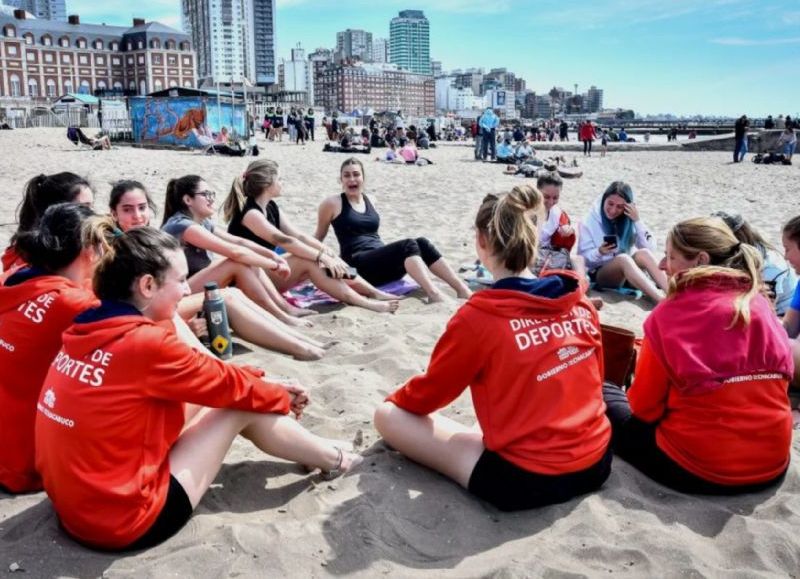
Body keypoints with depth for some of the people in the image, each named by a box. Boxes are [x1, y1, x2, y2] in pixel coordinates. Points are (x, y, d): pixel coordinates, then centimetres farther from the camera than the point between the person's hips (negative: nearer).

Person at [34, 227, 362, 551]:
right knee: (240, 406, -1)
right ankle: (333, 460, 21)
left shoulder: (90, 330, 2)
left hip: (76, 503, 8)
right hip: (124, 520, -8)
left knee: (200, 398, 12)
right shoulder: (146, 343, -24)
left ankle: (315, 451, 28)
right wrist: (282, 397, 12)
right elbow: (228, 385, -8)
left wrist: (270, 390, 14)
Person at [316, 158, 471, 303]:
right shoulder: (333, 204, 1)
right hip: (359, 266, -6)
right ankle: (433, 294, -48)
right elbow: (318, 238, 12)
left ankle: (463, 290, -30)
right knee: (408, 246, -29)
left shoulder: (370, 200, 18)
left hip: (381, 261, 6)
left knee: (421, 243, -21)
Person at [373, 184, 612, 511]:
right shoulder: (580, 303, -2)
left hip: (526, 481, -7)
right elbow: (593, 380, 12)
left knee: (388, 415, 1)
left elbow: (430, 392, -1)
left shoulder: (478, 317, -17)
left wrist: (396, 400, 21)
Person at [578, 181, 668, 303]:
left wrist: (638, 221, -13)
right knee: (623, 258, -34)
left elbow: (650, 248, -5)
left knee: (644, 253, -27)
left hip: (628, 273, 3)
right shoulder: (590, 223, -4)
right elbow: (583, 259, -7)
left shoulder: (629, 220, 4)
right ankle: (663, 301, -49)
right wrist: (599, 252, -27)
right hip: (599, 274, -3)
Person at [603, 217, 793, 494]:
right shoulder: (761, 305, 1)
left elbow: (643, 405, -8)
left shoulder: (672, 312, -13)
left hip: (699, 469, -5)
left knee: (604, 396, 14)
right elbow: (778, 377, 13)